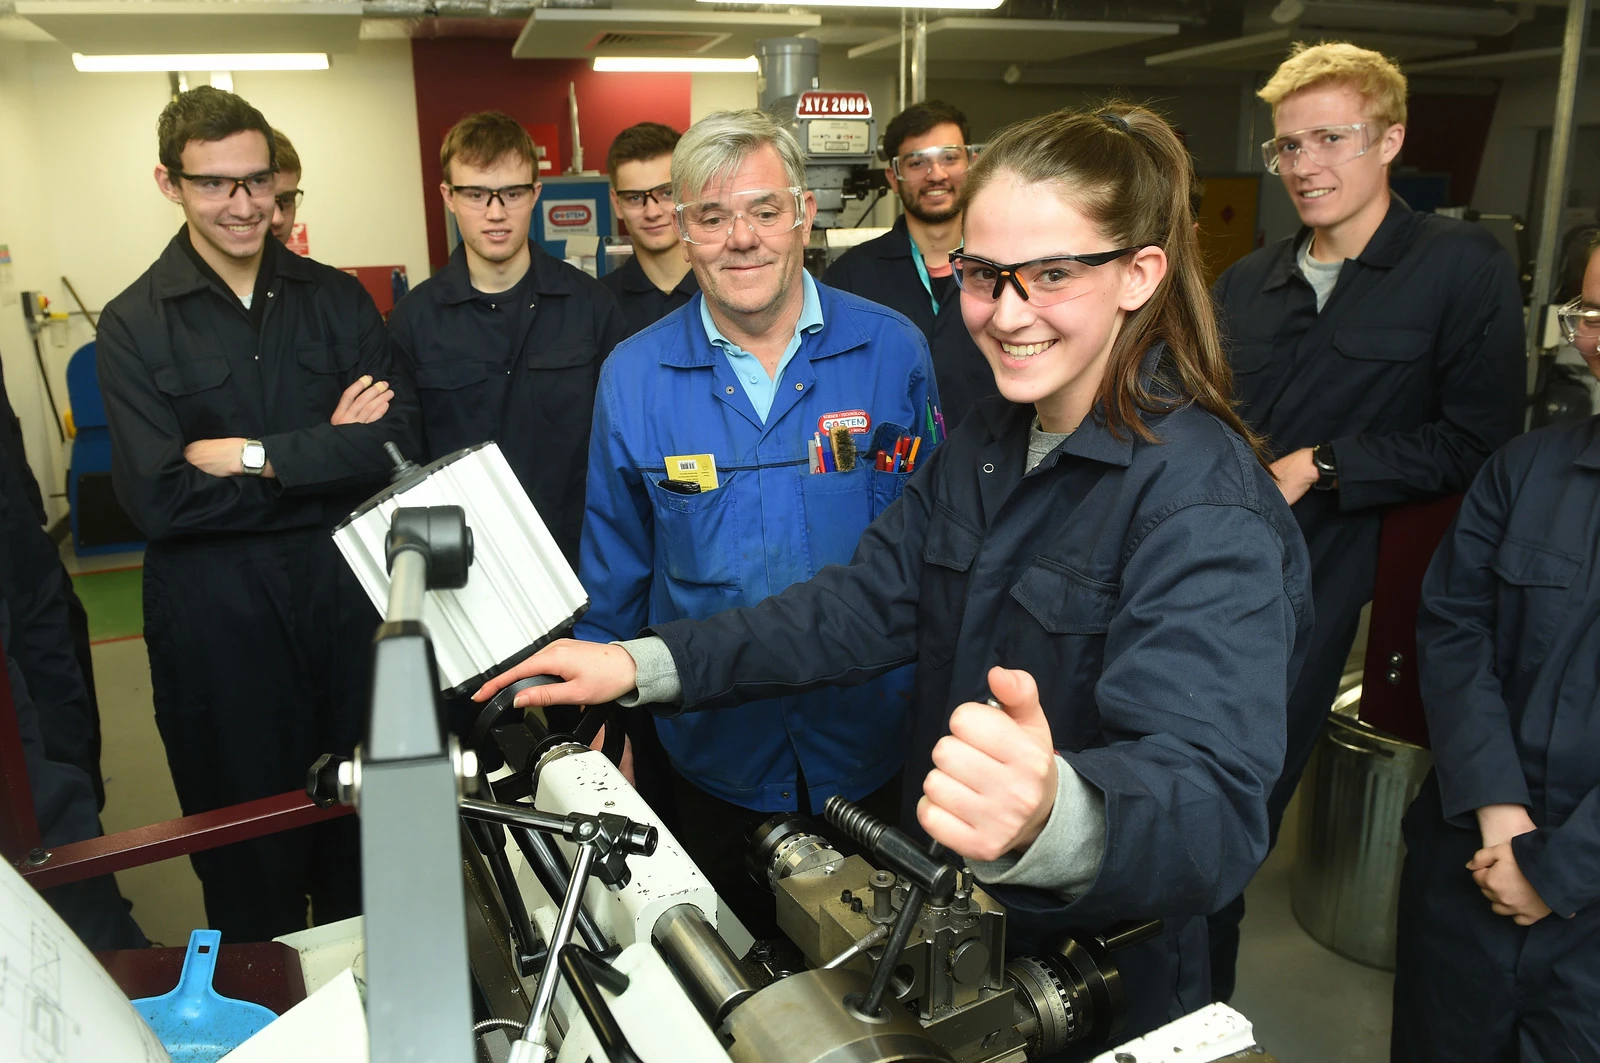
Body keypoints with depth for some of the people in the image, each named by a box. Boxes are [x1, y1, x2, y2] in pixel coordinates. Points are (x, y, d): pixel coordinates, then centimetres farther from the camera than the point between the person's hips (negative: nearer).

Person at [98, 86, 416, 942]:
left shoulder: (338, 300, 5)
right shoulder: (132, 326, -2)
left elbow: (397, 445, -6)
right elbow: (159, 500, -12)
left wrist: (259, 456, -13)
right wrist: (326, 451, -11)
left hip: (348, 594, 2)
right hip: (217, 618, -2)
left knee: (363, 834, 15)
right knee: (249, 855, 12)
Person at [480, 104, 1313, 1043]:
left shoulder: (1204, 504, -27)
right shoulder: (985, 444, 0)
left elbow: (1210, 801, -38)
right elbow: (867, 603, -3)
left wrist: (1054, 819, -61)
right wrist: (648, 666, -12)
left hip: (1105, 991, -7)